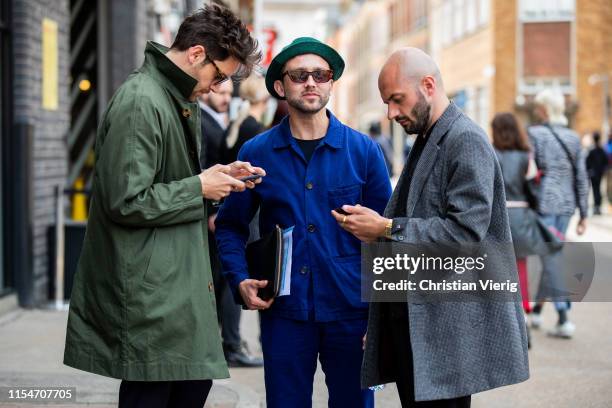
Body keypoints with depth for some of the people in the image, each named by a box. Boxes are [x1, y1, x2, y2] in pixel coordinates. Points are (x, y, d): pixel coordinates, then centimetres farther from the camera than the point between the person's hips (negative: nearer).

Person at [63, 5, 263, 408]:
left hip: (178, 281, 10)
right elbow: (126, 202, -23)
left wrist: (217, 177, 4)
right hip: (148, 291, -10)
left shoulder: (180, 99, 12)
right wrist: (199, 187, -14)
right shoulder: (141, 103, -19)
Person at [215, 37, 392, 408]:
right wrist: (240, 281, -5)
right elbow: (231, 227, 11)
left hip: (350, 311, 0)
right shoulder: (256, 153, 2)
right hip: (283, 311, 0)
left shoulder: (364, 151, 1)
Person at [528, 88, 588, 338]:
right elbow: (581, 178, 6)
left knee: (551, 259, -4)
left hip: (544, 202, -6)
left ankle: (564, 319, -9)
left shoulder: (535, 133, -8)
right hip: (567, 204, 6)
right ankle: (537, 311, 25)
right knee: (551, 255, 16)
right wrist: (583, 214, 11)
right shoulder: (573, 138, 8)